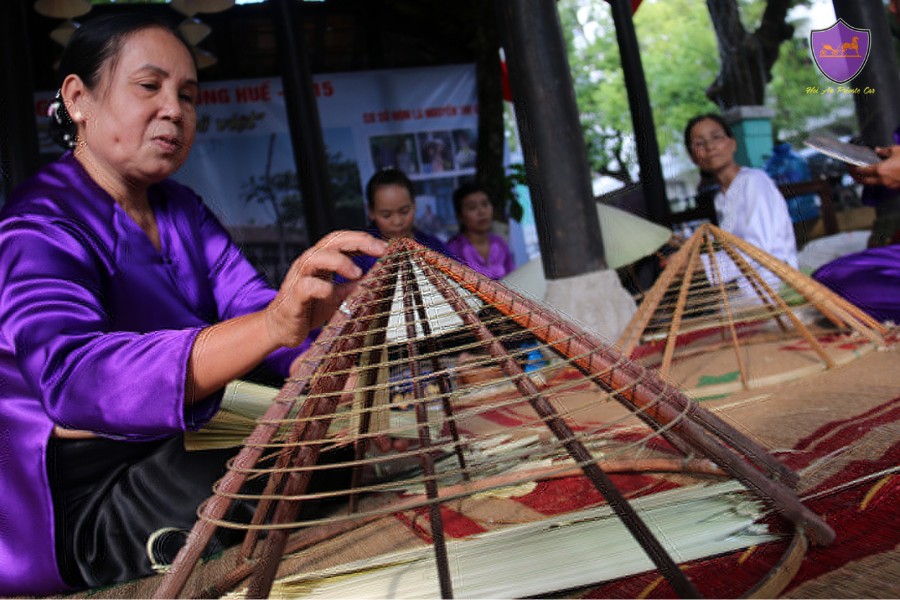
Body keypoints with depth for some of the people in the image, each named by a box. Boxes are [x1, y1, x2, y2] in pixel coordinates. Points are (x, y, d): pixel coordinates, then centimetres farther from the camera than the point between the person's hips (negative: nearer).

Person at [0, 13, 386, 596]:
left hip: (165, 458, 8)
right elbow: (72, 377, -35)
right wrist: (272, 325, -50)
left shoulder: (184, 212, 9)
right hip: (75, 507, -7)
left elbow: (250, 303, -5)